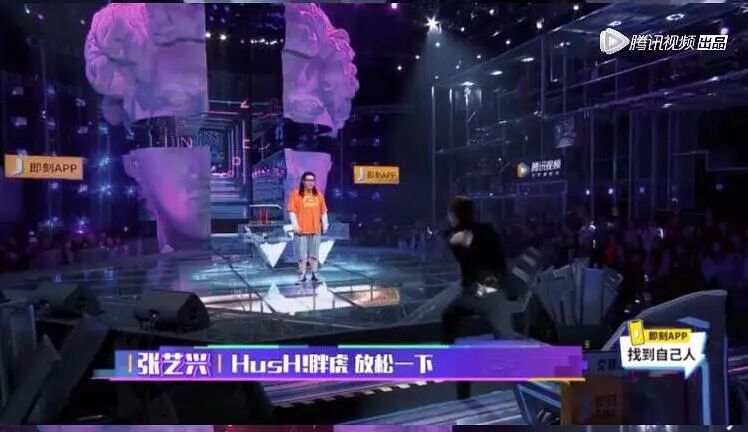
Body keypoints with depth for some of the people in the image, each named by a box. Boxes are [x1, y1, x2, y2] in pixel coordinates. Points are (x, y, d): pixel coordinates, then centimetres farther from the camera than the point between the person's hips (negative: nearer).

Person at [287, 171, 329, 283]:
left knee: (315, 254, 8)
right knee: (302, 254, 1)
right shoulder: (296, 194, -3)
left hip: (316, 230, 4)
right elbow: (292, 211, -7)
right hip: (302, 230, -4)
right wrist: (295, 225, -15)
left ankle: (314, 274, 16)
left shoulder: (318, 195, 11)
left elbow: (323, 211, 14)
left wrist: (325, 224, 8)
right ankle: (302, 275, 10)